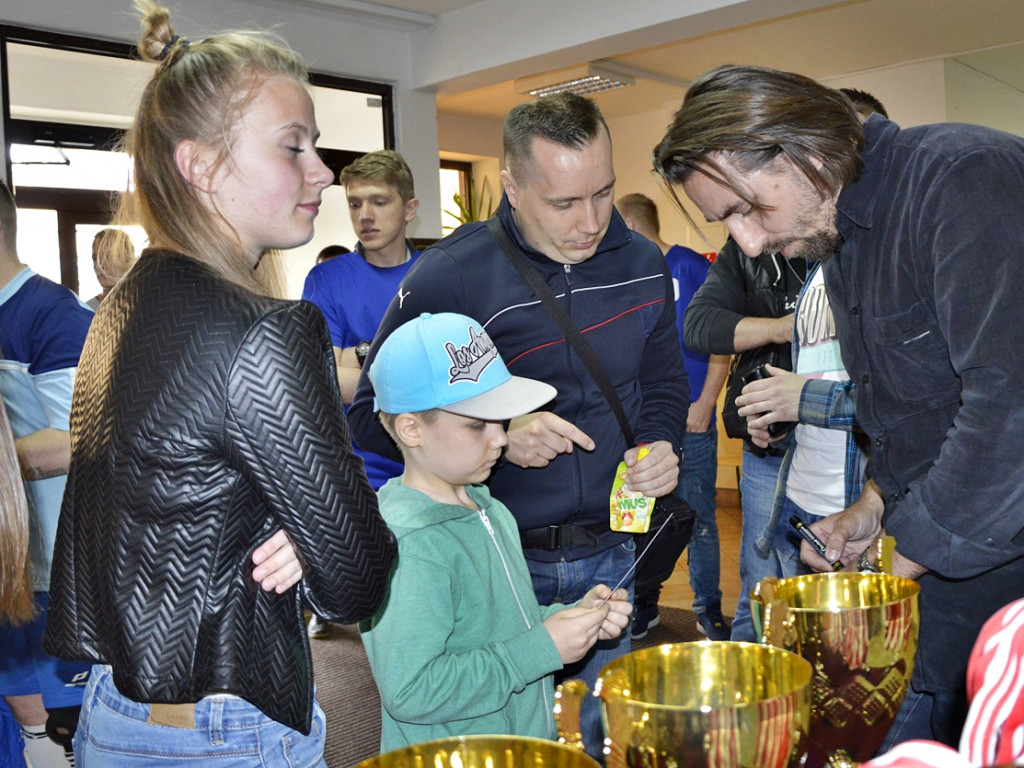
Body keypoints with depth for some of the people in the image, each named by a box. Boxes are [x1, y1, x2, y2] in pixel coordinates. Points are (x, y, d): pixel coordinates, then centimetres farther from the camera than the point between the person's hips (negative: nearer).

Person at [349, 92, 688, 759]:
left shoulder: (643, 266, 0)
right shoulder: (448, 277, -15)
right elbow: (373, 415, -9)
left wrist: (660, 446, -6)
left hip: (613, 558, 4)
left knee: (604, 739, 21)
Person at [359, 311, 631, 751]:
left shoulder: (490, 511, 3)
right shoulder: (405, 544, -24)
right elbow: (410, 692, -27)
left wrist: (570, 616, -3)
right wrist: (542, 649, -23)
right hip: (449, 757, -7)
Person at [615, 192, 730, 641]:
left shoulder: (692, 267, -4)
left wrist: (705, 402, -11)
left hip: (690, 420, -5)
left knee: (698, 518, 2)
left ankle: (709, 610, 16)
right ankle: (643, 607, 24)